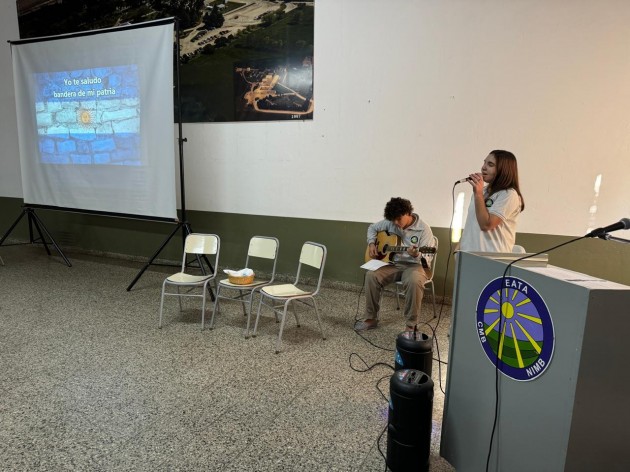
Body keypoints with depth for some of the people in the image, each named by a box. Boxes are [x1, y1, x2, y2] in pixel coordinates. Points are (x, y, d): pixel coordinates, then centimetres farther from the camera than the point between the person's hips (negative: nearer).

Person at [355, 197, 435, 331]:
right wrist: (371, 243, 0)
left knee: (414, 281, -38)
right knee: (371, 275, -23)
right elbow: (372, 227, 18)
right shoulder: (390, 222, 2)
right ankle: (371, 318, -9)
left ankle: (411, 325, -22)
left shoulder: (423, 229, -11)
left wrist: (416, 255, -36)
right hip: (393, 264, 4)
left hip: (415, 265, -4)